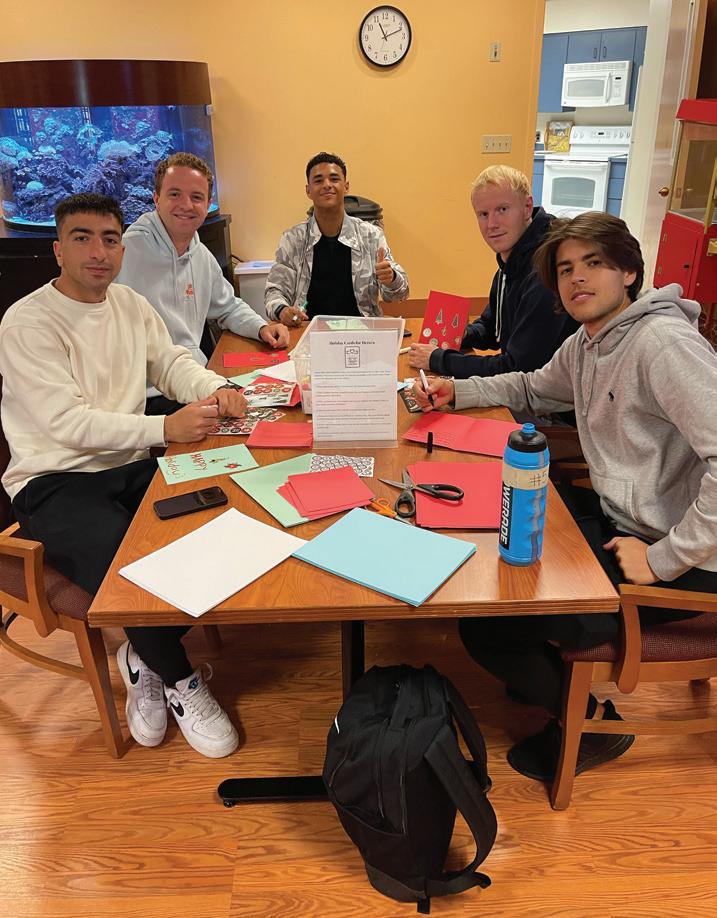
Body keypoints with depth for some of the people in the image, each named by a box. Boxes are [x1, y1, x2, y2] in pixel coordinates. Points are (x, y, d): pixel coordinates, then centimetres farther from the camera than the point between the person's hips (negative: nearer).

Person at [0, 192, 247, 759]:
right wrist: (167, 427, -29)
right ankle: (179, 681, 0)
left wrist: (216, 388, -10)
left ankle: (144, 656, 6)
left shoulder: (132, 305, 12)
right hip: (54, 482, -6)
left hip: (131, 466, 6)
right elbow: (68, 424, -19)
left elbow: (171, 361, 14)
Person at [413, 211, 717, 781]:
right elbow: (532, 389, 25)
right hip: (617, 518, 9)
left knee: (484, 628, -12)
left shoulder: (663, 342, -22)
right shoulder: (585, 345, 8)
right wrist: (457, 391, 10)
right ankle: (554, 669, 34)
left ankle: (593, 722, 16)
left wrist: (665, 559, -26)